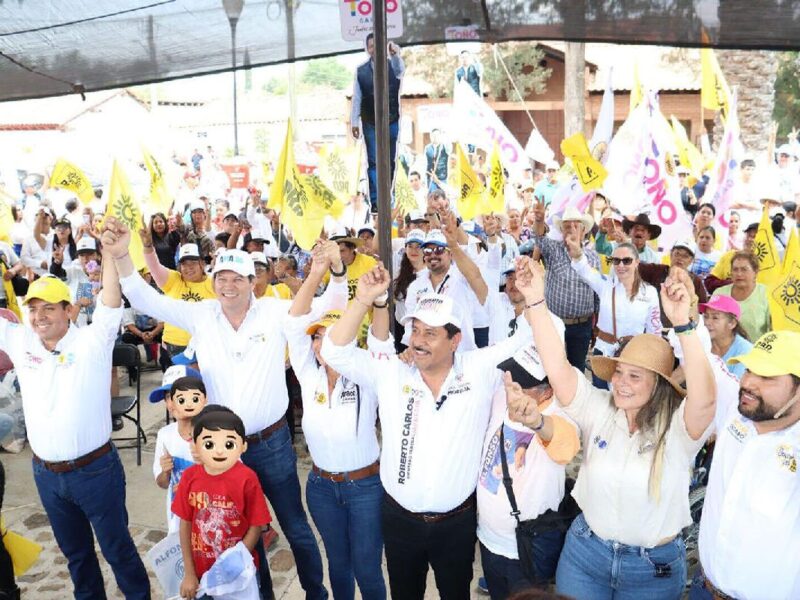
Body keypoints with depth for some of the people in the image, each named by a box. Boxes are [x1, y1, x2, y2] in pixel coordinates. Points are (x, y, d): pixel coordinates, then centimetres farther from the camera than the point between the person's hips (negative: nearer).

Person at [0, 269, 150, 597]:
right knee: (74, 550, 23)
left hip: (95, 469, -5)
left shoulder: (93, 340, -13)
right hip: (46, 473, 5)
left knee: (117, 546, 11)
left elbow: (111, 297, -25)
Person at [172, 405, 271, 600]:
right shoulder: (190, 477, -11)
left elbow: (256, 527, -13)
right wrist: (189, 573, 0)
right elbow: (185, 525, -3)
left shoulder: (246, 479, -20)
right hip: (201, 570, 2)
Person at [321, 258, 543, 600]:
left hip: (457, 521, -1)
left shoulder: (480, 370, -9)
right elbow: (336, 353, -13)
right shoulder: (389, 373, -7)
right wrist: (363, 301, -24)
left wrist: (532, 300, -29)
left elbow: (530, 343, -10)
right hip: (399, 518, 2)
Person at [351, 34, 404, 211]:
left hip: (391, 123, 1)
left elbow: (400, 70, -26)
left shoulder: (392, 66, -1)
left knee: (389, 162, 8)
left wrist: (395, 54, -48)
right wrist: (354, 122, -2)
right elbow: (356, 98, 2)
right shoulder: (361, 71, 1)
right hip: (370, 124, 0)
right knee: (374, 162, -1)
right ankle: (375, 201, 1)